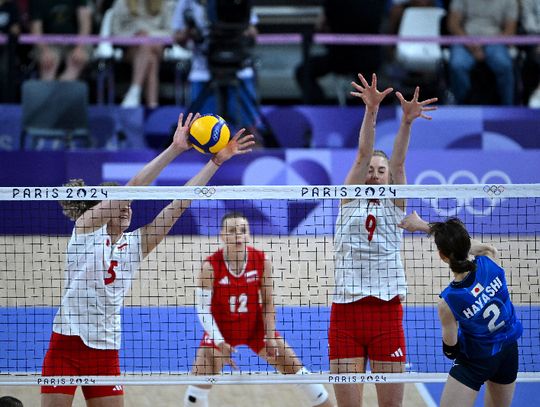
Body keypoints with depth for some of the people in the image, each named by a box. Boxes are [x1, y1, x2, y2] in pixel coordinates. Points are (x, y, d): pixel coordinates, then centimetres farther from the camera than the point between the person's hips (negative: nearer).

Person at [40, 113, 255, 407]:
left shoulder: (136, 244, 10)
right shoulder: (86, 227, -1)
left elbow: (179, 204, 5)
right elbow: (133, 187, -12)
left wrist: (217, 161, -1)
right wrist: (174, 149, -17)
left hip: (106, 350, 5)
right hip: (66, 342, -4)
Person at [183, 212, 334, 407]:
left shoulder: (262, 262, -15)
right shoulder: (210, 266, -22)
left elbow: (267, 302, -5)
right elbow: (203, 308, -20)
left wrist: (270, 337, -10)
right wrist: (220, 343, -28)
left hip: (255, 327, 2)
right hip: (221, 330, -2)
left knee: (294, 367, 3)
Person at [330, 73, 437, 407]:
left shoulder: (396, 206, 10)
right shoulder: (349, 201, 10)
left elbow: (398, 162, -5)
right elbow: (362, 156, -3)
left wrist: (406, 121, -21)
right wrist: (371, 110, -16)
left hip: (387, 312, 0)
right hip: (345, 312, 0)